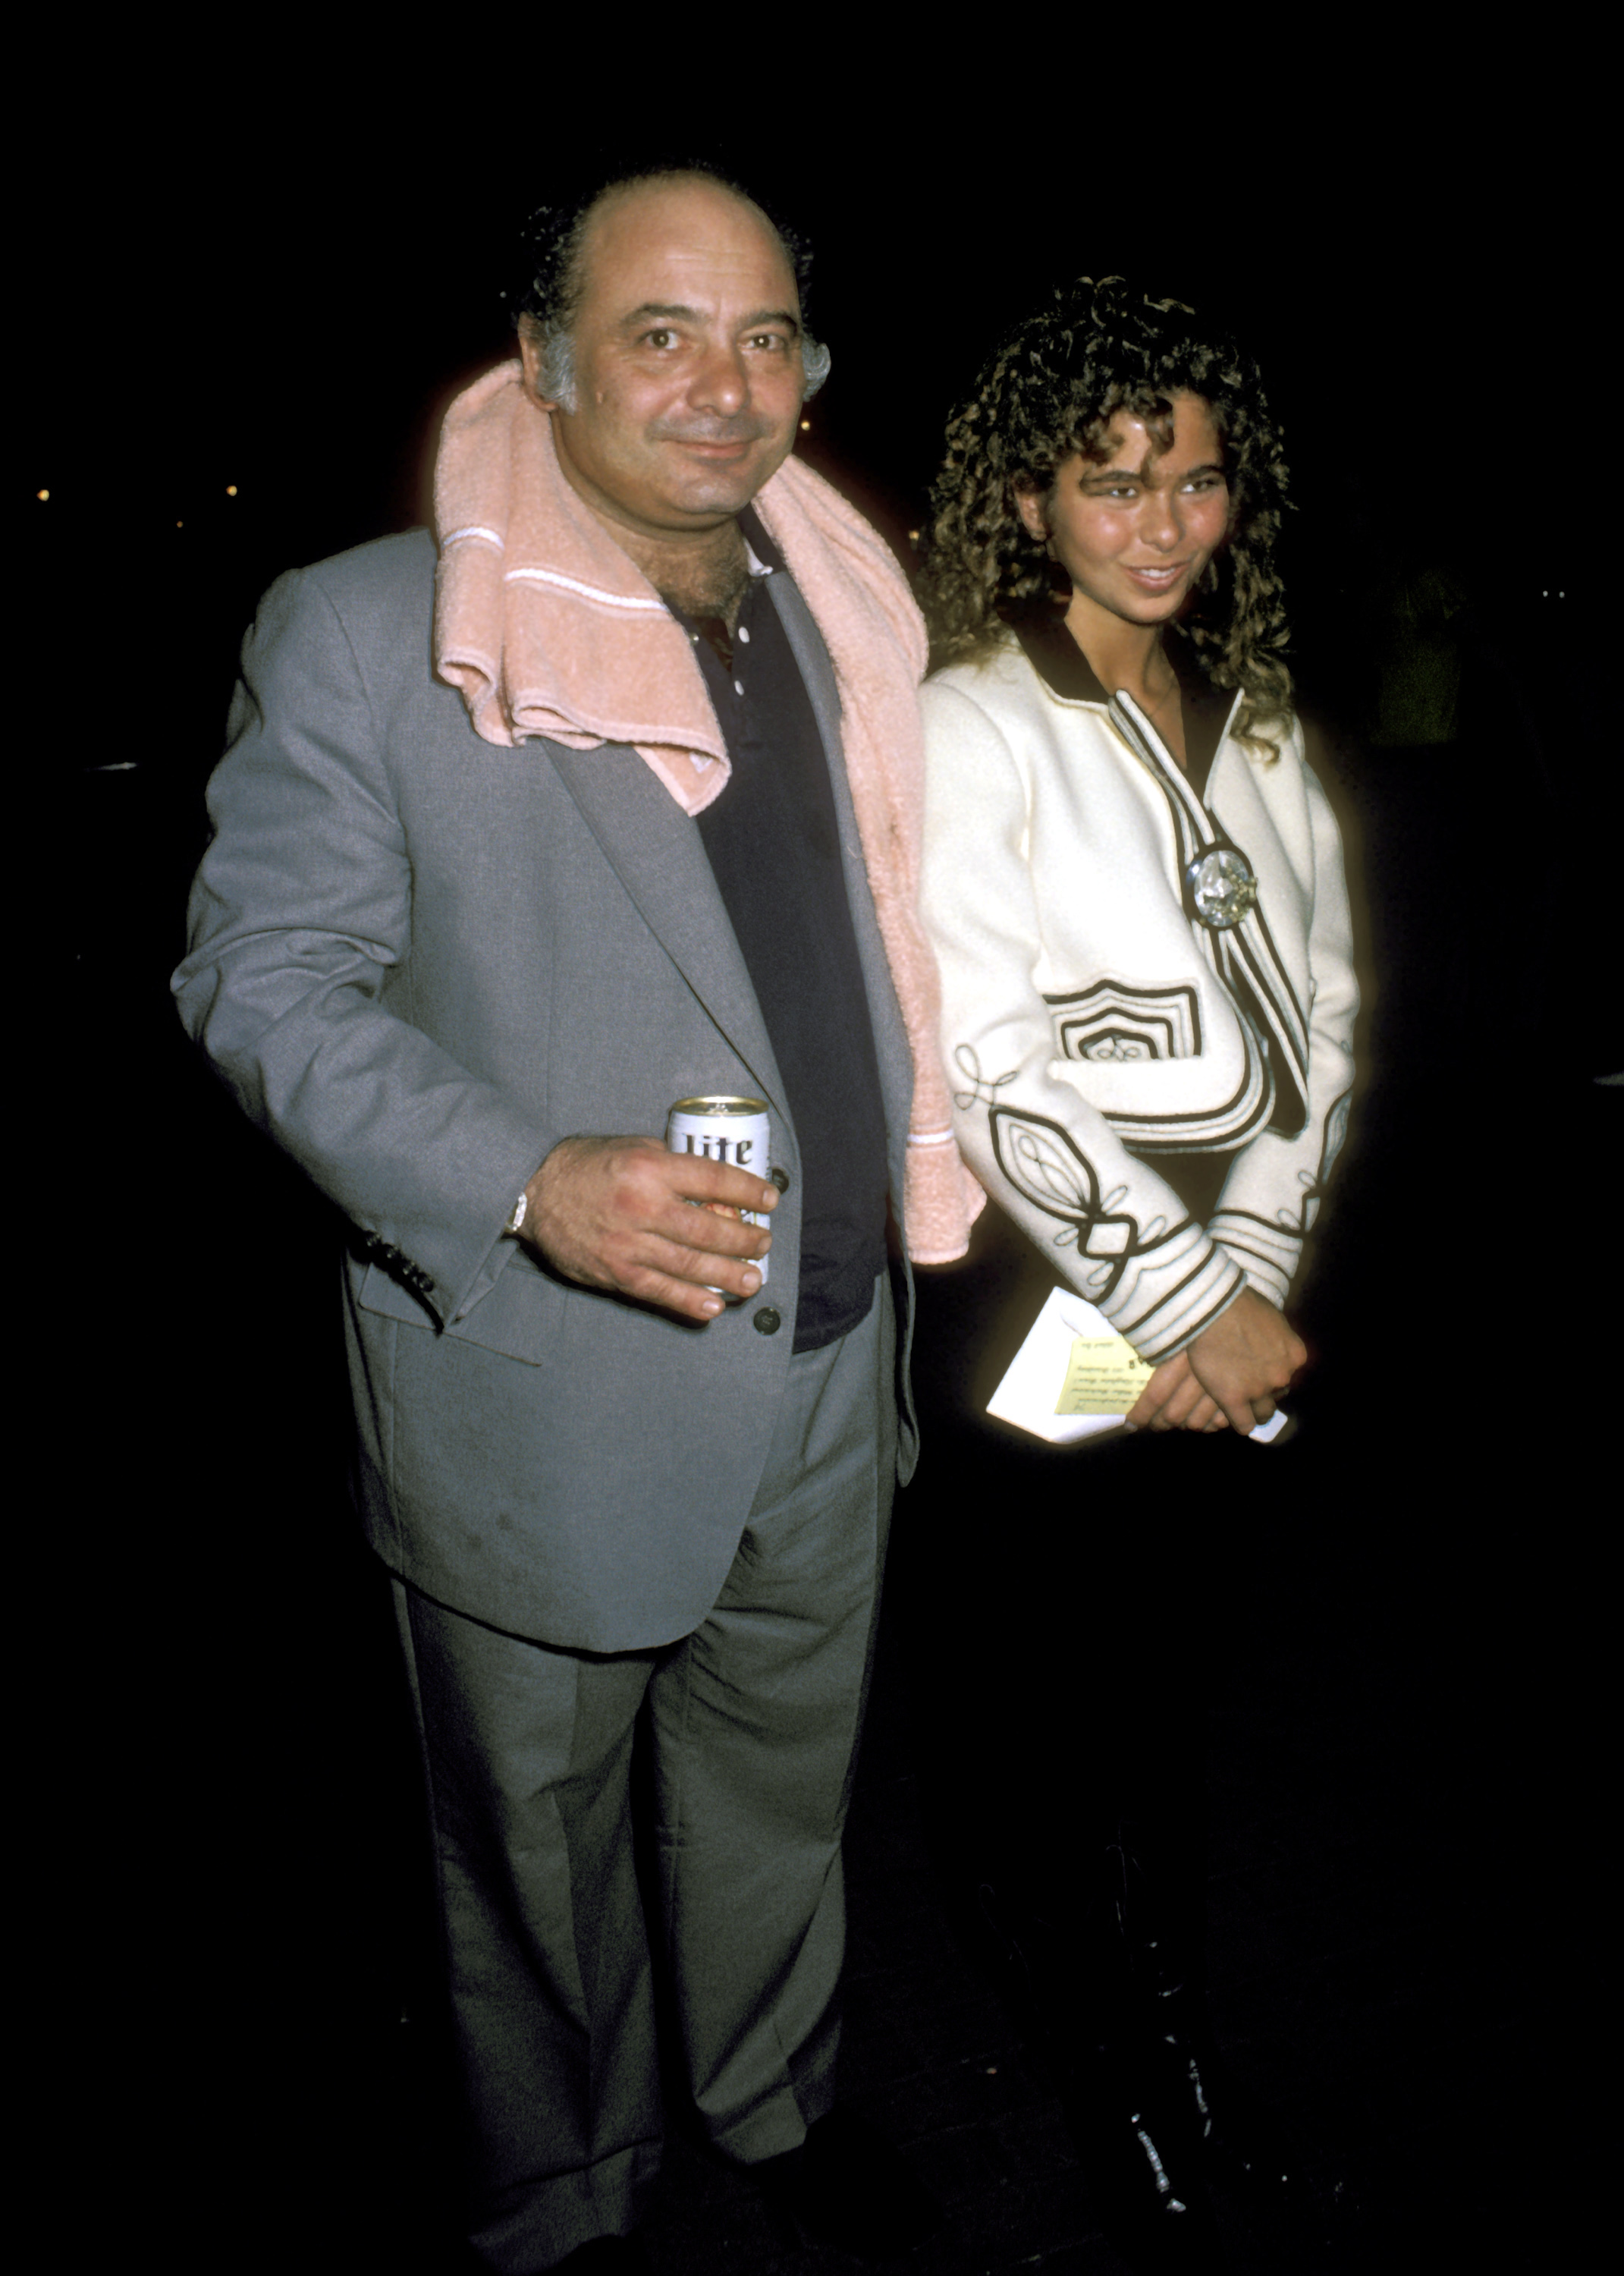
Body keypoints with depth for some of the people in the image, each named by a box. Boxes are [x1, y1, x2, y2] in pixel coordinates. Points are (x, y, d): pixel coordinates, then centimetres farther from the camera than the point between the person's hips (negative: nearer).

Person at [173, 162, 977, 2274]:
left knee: (784, 1798, 25)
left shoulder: (833, 622, 6)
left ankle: (778, 2095, 53)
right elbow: (264, 972, -13)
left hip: (828, 1370, 5)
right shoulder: (363, 632, -12)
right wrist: (527, 1183, -26)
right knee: (541, 1847, 17)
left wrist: (906, 1196, 14)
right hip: (546, 1395, -5)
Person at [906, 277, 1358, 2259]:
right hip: (1040, 1293, -5)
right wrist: (1180, 1298, -14)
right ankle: (1101, 2051, 31)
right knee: (1050, 1676, 9)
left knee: (1171, 1657, 17)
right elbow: (990, 1064, -16)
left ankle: (1172, 2009, 37)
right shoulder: (969, 726, -9)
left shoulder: (1257, 724, 10)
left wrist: (1250, 1271, -5)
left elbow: (1315, 1011, 7)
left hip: (1232, 1296, 5)